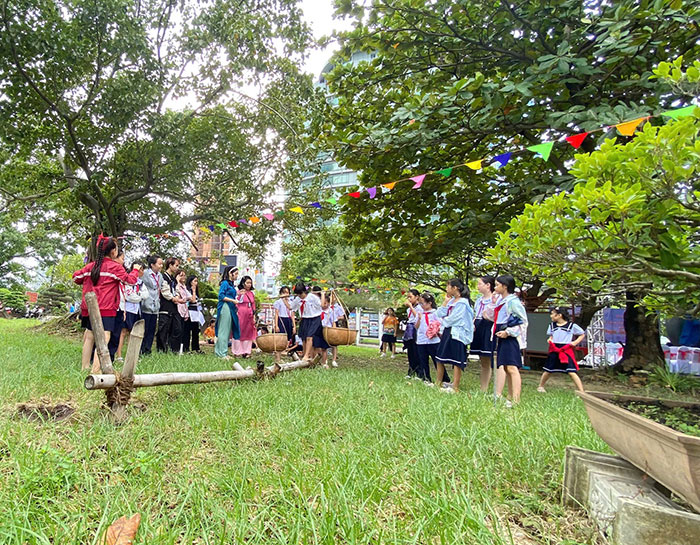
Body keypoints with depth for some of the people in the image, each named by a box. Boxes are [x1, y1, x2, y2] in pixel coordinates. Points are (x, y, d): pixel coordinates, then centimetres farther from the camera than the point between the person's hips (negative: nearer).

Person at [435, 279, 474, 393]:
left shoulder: (462, 302, -13)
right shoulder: (451, 300, 12)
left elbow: (451, 319, -16)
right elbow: (440, 314, 9)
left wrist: (443, 320, 3)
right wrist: (446, 301, 4)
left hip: (457, 333, -9)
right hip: (448, 331, 9)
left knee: (457, 361, -2)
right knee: (439, 358, 13)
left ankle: (455, 388, 5)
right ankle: (438, 384, 25)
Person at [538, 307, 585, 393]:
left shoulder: (572, 325, -4)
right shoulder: (552, 325, 10)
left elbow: (582, 335, 6)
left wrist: (575, 342, -8)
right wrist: (550, 339, 1)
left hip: (566, 351, -4)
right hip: (554, 351, 4)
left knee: (572, 372, -13)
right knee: (548, 371, 12)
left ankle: (581, 392, -6)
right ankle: (541, 386, 31)